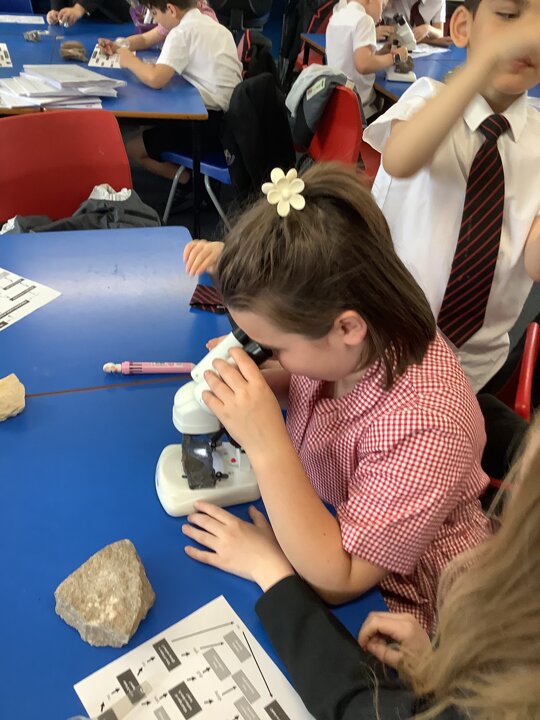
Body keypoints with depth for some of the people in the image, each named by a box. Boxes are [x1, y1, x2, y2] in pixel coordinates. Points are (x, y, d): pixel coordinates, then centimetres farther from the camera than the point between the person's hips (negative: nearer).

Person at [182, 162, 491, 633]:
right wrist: (255, 382, -17)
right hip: (317, 529, 6)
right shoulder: (345, 348, -19)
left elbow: (337, 580, -29)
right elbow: (308, 387, 4)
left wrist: (266, 446, -37)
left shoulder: (424, 425, -36)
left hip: (382, 600, -5)